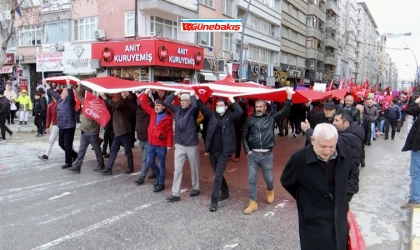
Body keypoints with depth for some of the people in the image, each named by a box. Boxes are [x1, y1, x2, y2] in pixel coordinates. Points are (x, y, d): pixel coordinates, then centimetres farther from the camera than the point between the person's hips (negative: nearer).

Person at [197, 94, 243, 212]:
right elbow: (202, 108, -2)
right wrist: (197, 97, -14)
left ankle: (214, 201, 0)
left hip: (223, 152, -5)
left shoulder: (230, 117, -5)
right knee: (218, 174, 19)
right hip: (212, 151, 5)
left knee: (218, 176, -6)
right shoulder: (212, 115, 6)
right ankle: (225, 192, 38)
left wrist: (232, 100, -23)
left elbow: (240, 112, -22)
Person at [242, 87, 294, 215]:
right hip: (253, 154, 1)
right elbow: (244, 136, 7)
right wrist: (247, 150, -3)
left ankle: (270, 191, 46)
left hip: (267, 154, -1)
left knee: (268, 178, 12)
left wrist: (289, 96, -20)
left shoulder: (271, 117, 1)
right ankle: (253, 203, 12)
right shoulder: (250, 119, 3)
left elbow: (285, 112, -11)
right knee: (252, 179, 2)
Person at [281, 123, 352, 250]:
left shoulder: (344, 152, -11)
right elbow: (286, 182, -4)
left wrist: (342, 200, 13)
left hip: (340, 218, 4)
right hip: (314, 222, -4)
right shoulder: (299, 159, -24)